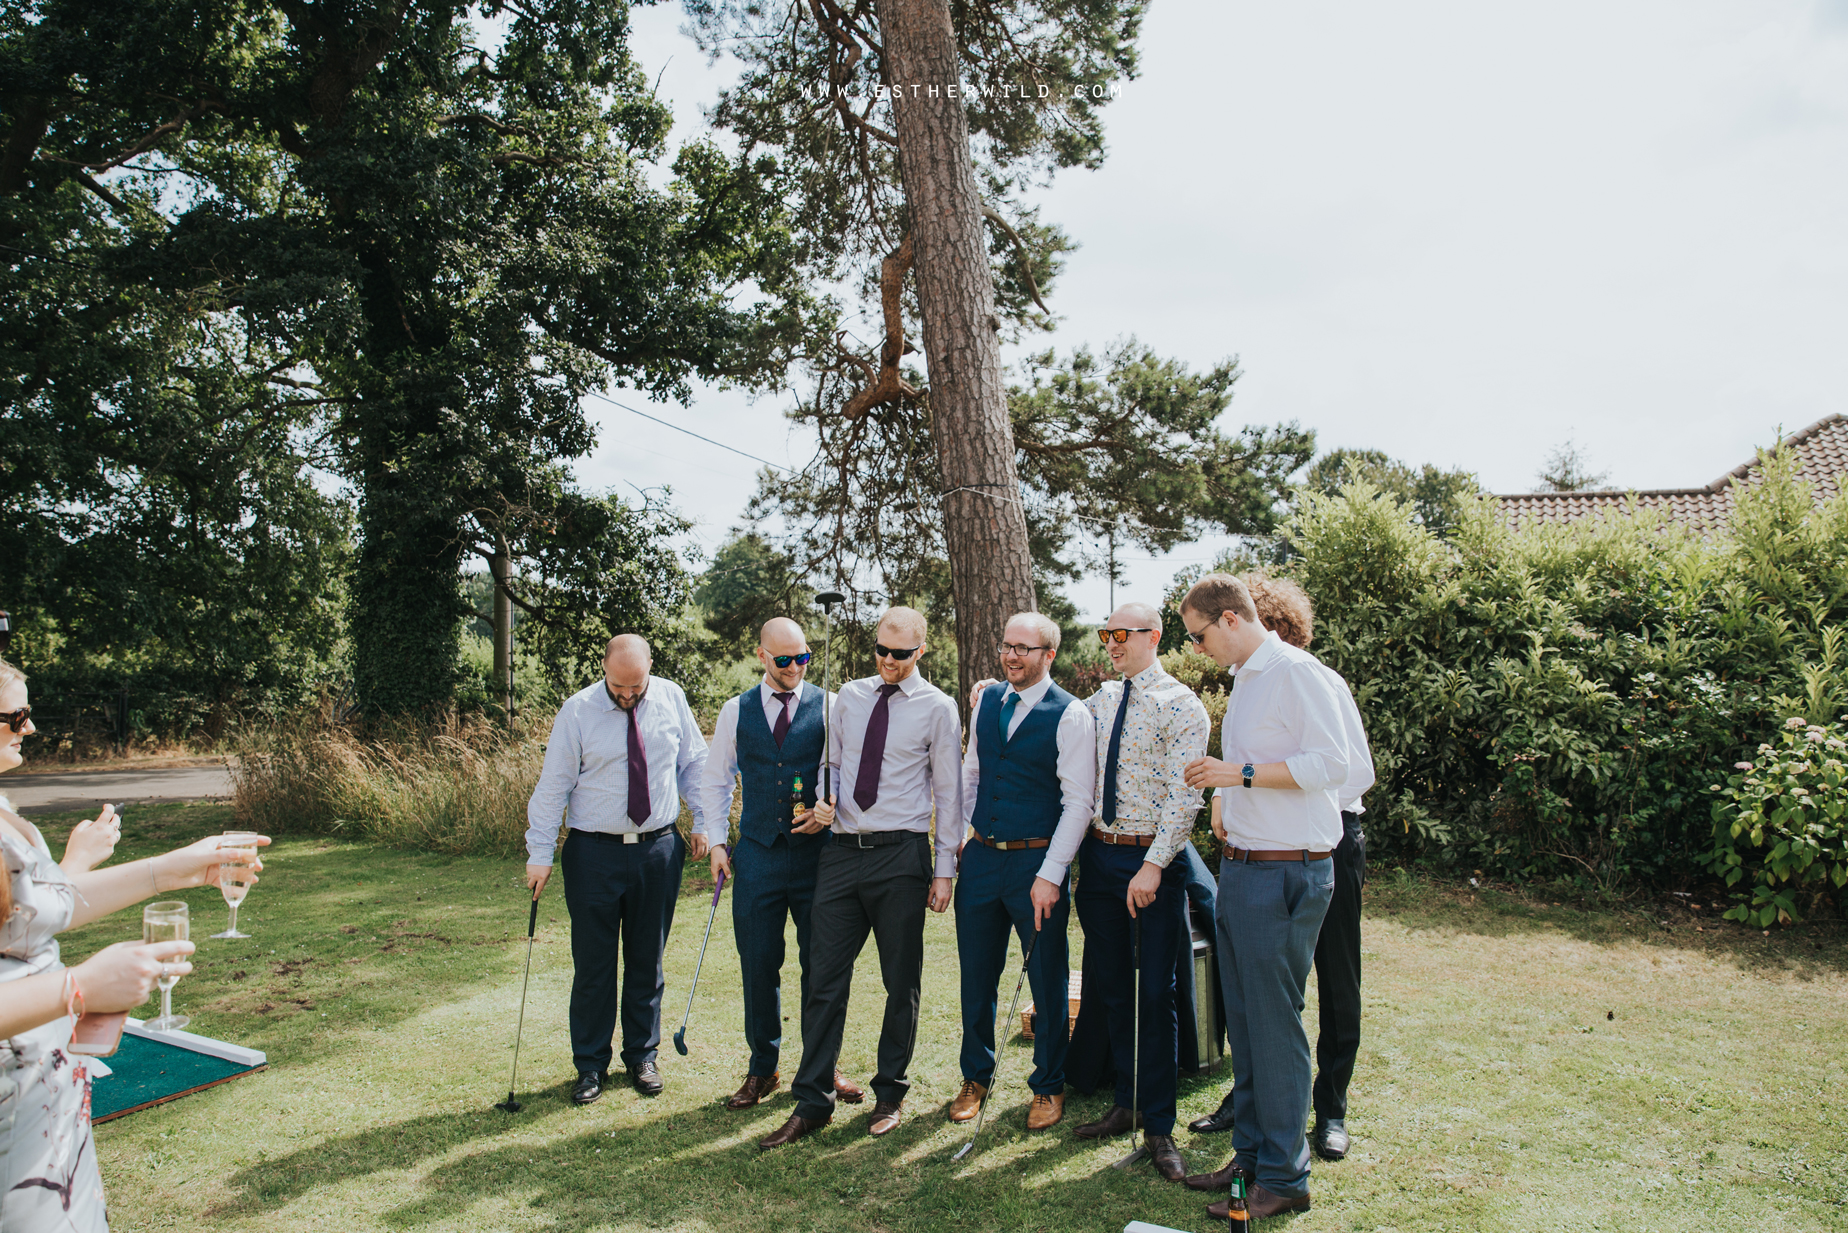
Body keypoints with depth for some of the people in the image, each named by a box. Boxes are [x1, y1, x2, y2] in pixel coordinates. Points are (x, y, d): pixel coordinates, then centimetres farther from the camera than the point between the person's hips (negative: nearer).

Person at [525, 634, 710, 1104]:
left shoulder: (672, 699, 0)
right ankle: (591, 1065, 20)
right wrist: (540, 856, -7)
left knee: (648, 959, 12)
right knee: (593, 962, 4)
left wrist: (702, 823, 6)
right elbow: (552, 785, -5)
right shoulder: (577, 711, -8)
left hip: (659, 850, 2)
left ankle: (642, 1057, 28)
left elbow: (694, 763, 11)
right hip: (594, 853, -2)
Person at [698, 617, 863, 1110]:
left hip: (816, 851, -1)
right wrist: (717, 842, 5)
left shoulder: (829, 708, 0)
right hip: (757, 853, 1)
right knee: (758, 964, 7)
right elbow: (717, 779, 12)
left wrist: (825, 814, -12)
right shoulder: (736, 711, 6)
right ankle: (762, 1069, 23)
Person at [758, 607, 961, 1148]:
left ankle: (889, 1094, 25)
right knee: (825, 979, 4)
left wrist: (944, 870, -3)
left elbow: (949, 793, 0)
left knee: (901, 982, 8)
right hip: (842, 852, 3)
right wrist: (823, 800, -3)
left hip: (901, 855, -3)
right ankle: (812, 1102, 14)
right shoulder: (850, 696, 9)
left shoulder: (937, 708, -2)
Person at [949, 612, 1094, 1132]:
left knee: (1047, 981, 8)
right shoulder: (986, 702, 8)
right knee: (976, 977, 14)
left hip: (1036, 862, -5)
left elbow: (1078, 802, -12)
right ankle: (975, 1078, 33)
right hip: (980, 857, 5)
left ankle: (1048, 1085, 28)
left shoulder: (1071, 716, -10)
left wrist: (1050, 876, -16)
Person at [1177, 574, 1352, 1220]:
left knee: (1274, 1024, -2)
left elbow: (1330, 763, -20)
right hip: (1240, 869, 9)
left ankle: (1284, 1178, 11)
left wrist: (1241, 773, -19)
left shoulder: (1296, 671, -13)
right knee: (1243, 1021, 14)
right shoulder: (1244, 681, 16)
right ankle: (1250, 1153, 27)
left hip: (1286, 873, -9)